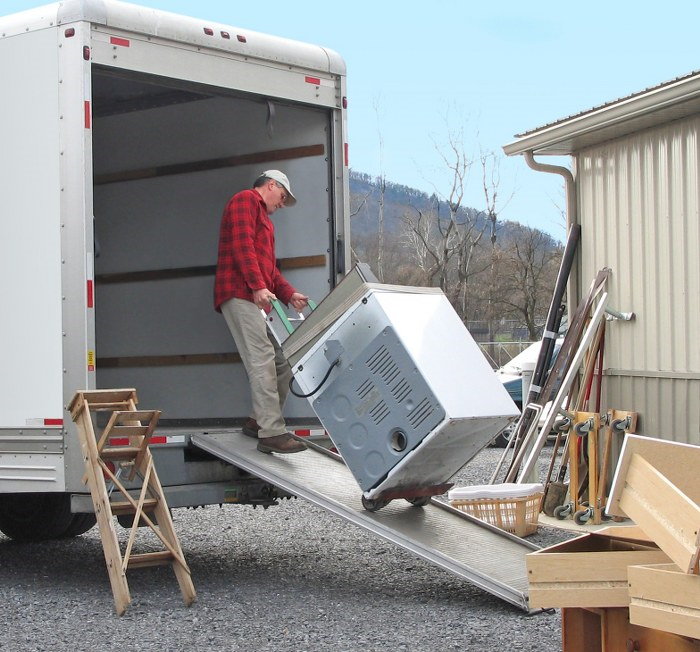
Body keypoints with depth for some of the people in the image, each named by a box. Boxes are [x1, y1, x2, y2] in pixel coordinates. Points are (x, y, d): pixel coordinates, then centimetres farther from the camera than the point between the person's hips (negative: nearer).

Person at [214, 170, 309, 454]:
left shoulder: (264, 219, 32)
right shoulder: (246, 201, 2)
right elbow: (242, 245, -14)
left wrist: (290, 294, 14)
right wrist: (258, 286, -22)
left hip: (258, 299, 10)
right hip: (241, 295, -10)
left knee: (283, 361, 5)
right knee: (262, 360, -18)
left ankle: (260, 420, 15)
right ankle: (272, 433, -24)